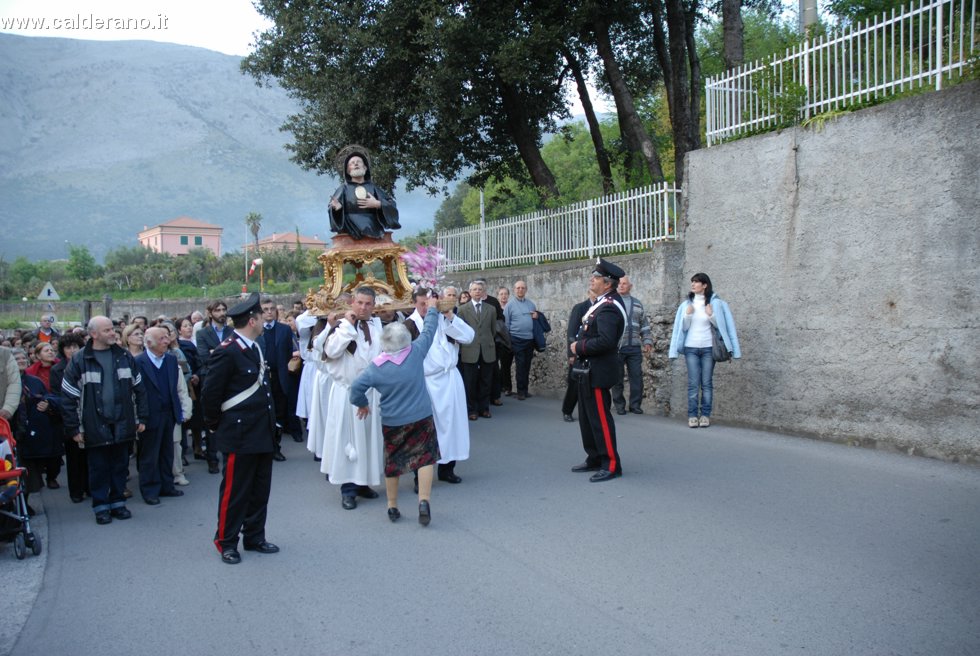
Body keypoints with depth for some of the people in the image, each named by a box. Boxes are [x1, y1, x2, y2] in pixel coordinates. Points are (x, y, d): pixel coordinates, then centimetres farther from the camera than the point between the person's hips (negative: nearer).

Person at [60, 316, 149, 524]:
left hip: (122, 424, 3)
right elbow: (68, 397, -4)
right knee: (99, 467, 7)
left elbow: (139, 389, 9)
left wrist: (142, 418, 6)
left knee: (120, 465, 11)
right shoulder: (79, 361, -5)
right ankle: (101, 506, 20)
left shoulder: (125, 357, 5)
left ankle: (117, 502, 25)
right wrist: (74, 428, -6)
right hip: (95, 427, -3)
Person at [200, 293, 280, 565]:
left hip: (262, 433, 8)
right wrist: (215, 427, -3)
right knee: (235, 490, 4)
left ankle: (254, 537, 28)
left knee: (260, 489, 15)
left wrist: (269, 424, 14)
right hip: (240, 434, -8)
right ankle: (226, 542, 19)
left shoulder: (254, 347, 10)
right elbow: (210, 394, -13)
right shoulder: (227, 351, -16)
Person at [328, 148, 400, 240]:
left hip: (373, 233, 1)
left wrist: (378, 204, -8)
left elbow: (391, 206, 11)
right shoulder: (344, 188, 16)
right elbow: (333, 205, 4)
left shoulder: (373, 187, 18)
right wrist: (336, 207, -19)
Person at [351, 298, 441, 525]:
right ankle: (424, 501, -11)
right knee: (424, 457, 5)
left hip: (392, 421, 1)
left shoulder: (377, 366, -10)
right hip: (421, 417, -1)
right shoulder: (416, 352, -10)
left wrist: (362, 404, 8)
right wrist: (432, 309, 18)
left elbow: (357, 387, -11)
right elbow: (428, 331, 3)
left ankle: (392, 507, 26)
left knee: (392, 462, 15)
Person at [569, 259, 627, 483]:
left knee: (600, 418, -3)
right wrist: (578, 344, 5)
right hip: (587, 370, 10)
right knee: (587, 417, 17)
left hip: (597, 372, -10)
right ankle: (595, 459, 28)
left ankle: (611, 464, 6)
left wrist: (579, 347, -18)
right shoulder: (601, 303, 12)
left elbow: (606, 341, -29)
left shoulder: (609, 307, -19)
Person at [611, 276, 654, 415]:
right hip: (616, 347, -3)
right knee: (617, 377, 3)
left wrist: (647, 341, 8)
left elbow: (644, 324, 17)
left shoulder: (637, 303, 15)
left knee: (637, 377, 2)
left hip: (634, 347, 3)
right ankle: (619, 405, 13)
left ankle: (635, 405, 11)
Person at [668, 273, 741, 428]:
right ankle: (692, 415, 2)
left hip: (708, 348, -1)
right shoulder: (687, 303, 4)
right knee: (693, 383, -2)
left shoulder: (714, 302, 0)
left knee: (706, 383, 2)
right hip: (691, 348, 1)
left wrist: (711, 315, -14)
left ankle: (705, 415, 7)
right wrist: (688, 315, -10)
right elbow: (684, 327, 7)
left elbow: (719, 325, 4)